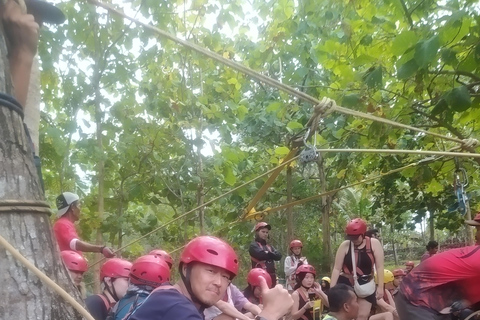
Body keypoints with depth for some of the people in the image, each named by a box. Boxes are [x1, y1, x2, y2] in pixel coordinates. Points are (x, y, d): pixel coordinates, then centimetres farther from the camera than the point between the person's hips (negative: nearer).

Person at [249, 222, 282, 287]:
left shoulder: (270, 247, 21)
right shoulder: (253, 245, 1)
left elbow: (278, 256, 6)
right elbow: (261, 255, -16)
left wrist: (268, 253, -8)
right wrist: (272, 255, 1)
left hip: (271, 276, 7)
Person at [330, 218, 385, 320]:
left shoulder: (374, 244, -9)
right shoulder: (345, 245, -9)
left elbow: (379, 267, -7)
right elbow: (337, 268, -6)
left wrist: (380, 287, -11)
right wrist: (332, 288, -9)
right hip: (346, 283, -1)